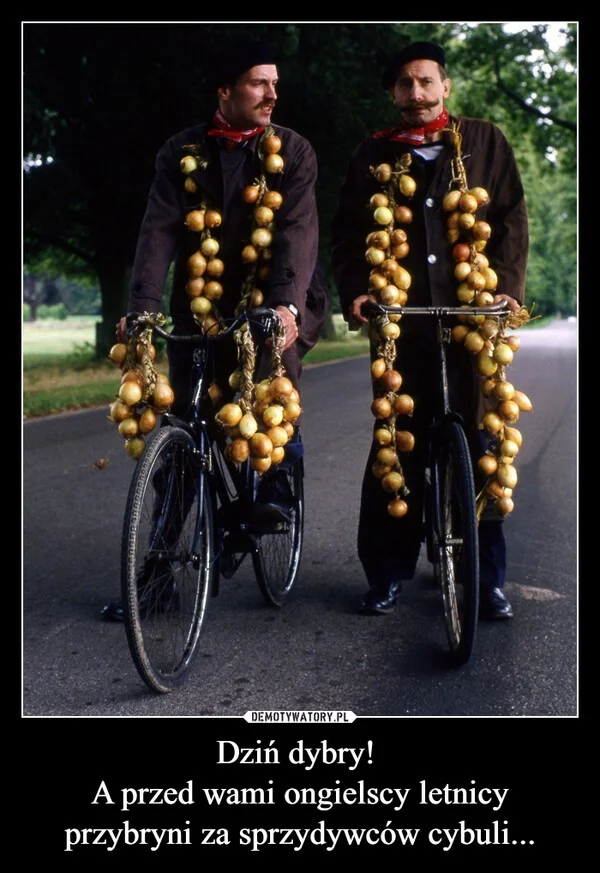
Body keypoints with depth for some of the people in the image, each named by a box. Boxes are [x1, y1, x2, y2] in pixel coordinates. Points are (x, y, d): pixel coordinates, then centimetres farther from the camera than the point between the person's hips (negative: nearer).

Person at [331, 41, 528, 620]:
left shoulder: (484, 143, 13)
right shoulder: (373, 156, 14)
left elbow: (510, 219, 8)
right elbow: (347, 231, 11)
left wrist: (508, 286, -6)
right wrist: (354, 290, -6)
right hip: (399, 320, 1)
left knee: (475, 444, 0)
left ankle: (487, 579, 9)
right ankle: (386, 573, 10)